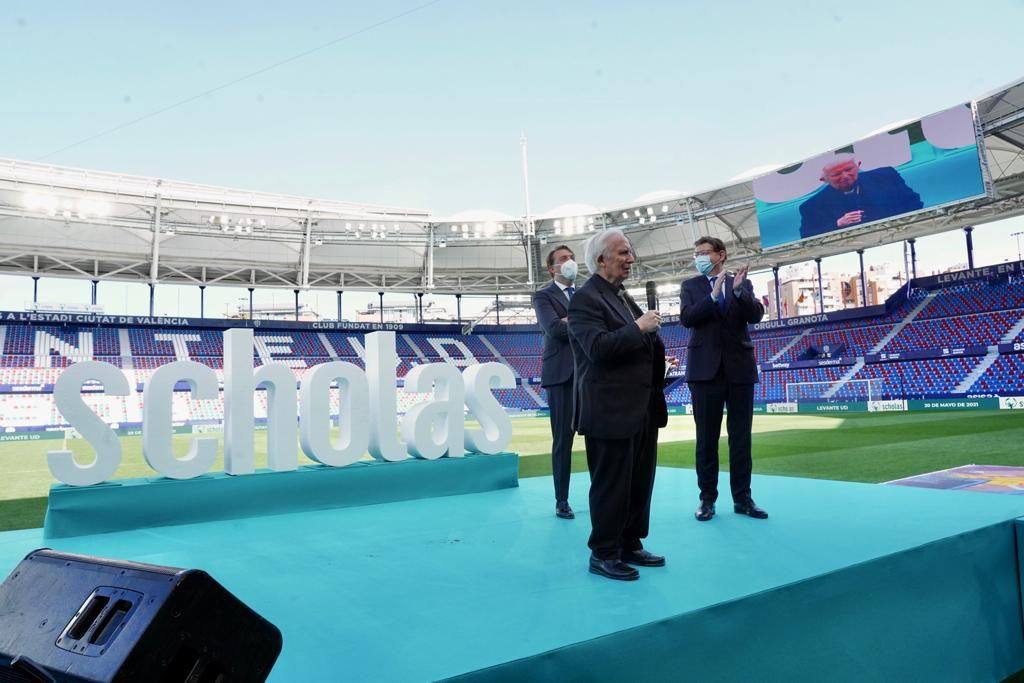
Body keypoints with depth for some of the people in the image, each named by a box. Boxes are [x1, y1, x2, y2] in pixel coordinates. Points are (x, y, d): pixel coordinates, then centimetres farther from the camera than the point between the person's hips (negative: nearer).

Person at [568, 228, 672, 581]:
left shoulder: (624, 297, 17)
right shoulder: (585, 298, -12)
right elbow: (598, 347, -26)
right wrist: (638, 328, -20)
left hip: (642, 409, 9)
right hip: (611, 411, -9)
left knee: (640, 483, 16)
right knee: (611, 486, 1)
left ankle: (631, 546, 30)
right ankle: (603, 554, 15)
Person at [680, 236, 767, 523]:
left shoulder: (742, 283, 8)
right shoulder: (690, 286, 6)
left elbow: (756, 316, -5)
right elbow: (686, 318, -10)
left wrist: (739, 291, -20)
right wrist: (714, 295, -19)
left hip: (740, 368, 1)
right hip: (706, 369, -1)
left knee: (741, 437, 7)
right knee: (706, 437, 4)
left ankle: (742, 498, 16)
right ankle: (707, 498, 12)